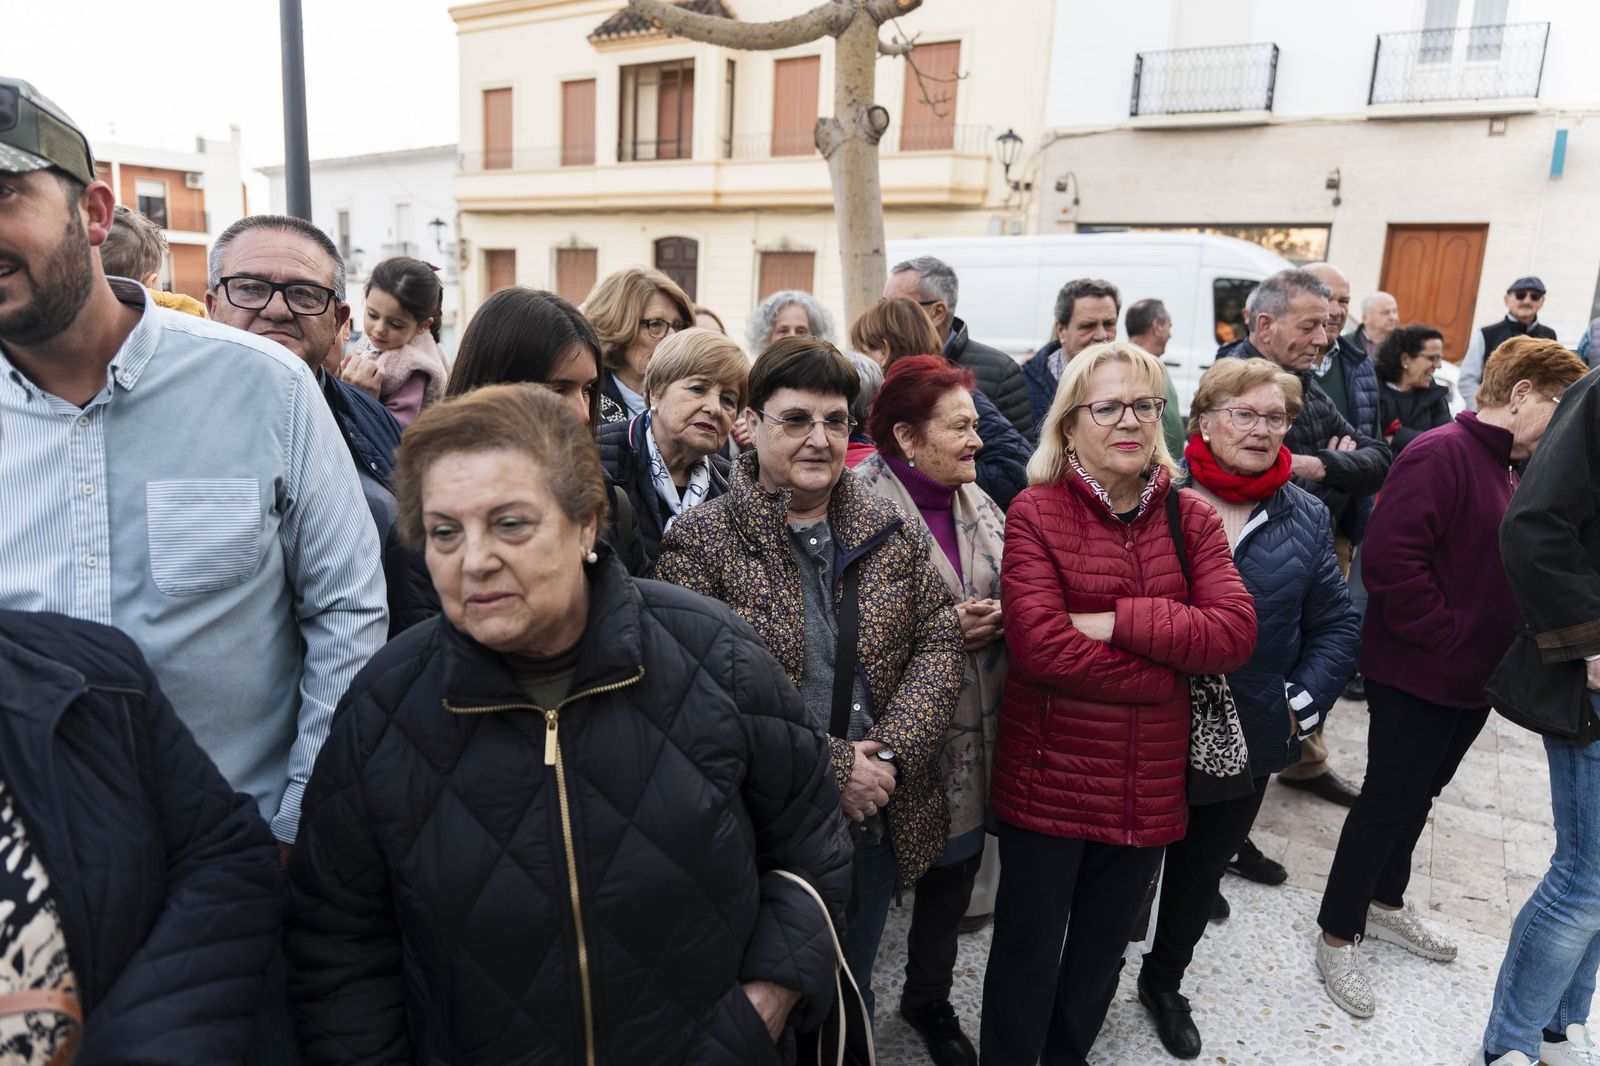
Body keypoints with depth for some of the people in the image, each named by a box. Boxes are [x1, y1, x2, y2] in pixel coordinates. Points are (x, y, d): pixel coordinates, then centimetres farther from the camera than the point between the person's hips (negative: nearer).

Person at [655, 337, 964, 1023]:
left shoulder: (891, 531, 3)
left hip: (880, 822, 4)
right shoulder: (702, 541, -12)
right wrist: (831, 767, -20)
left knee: (852, 996, 25)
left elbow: (939, 639, 0)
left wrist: (892, 753, -15)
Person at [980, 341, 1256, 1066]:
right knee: (1029, 952, 13)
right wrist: (1171, 671, -17)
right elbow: (1039, 646, -23)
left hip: (1150, 786, 5)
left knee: (1102, 948, 24)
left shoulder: (1192, 518, 2)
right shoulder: (1035, 514, -11)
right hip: (1046, 780, -4)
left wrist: (1116, 620, -21)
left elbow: (1234, 632, -11)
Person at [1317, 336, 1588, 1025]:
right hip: (1416, 677, -9)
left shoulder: (1514, 470, 11)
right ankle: (1338, 937, 17)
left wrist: (1504, 649, 5)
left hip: (1475, 681, 9)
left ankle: (1385, 904, 40)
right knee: (1389, 802, 1)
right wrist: (1449, 639, -22)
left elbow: (1512, 567, 19)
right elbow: (1390, 557, -28)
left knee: (1417, 795, 21)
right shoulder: (1440, 455, -19)